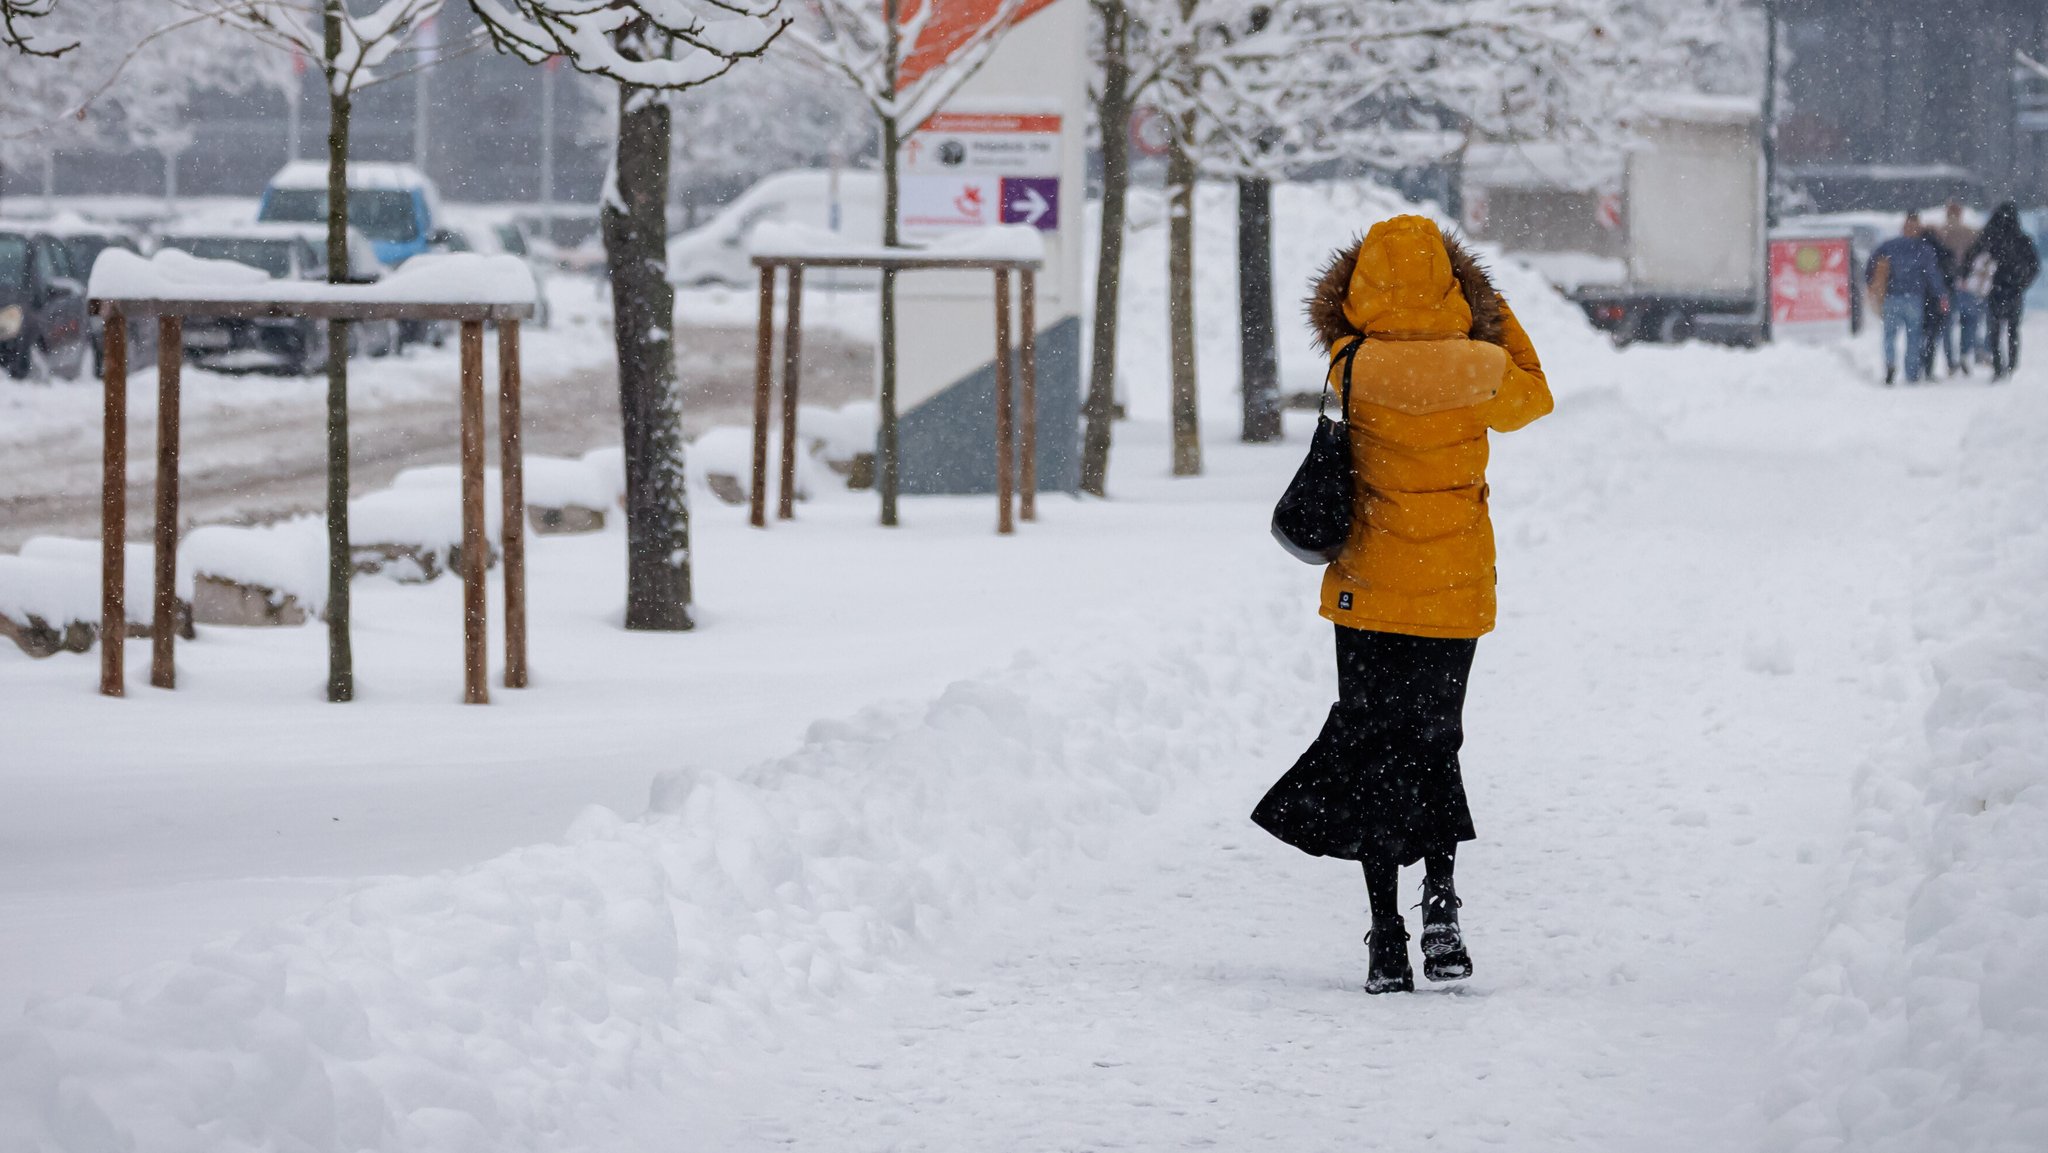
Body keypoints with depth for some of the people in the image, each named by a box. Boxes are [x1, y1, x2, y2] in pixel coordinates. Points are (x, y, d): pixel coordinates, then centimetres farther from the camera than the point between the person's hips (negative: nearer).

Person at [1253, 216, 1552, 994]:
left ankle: (1387, 940, 1)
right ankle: (1439, 890, -1)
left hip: (1371, 593, -1)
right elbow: (1532, 399, 14)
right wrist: (1500, 320, 24)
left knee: (1374, 752, 7)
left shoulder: (1354, 365, -13)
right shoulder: (1483, 369, -8)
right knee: (1435, 743, 19)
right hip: (1458, 595, 2)